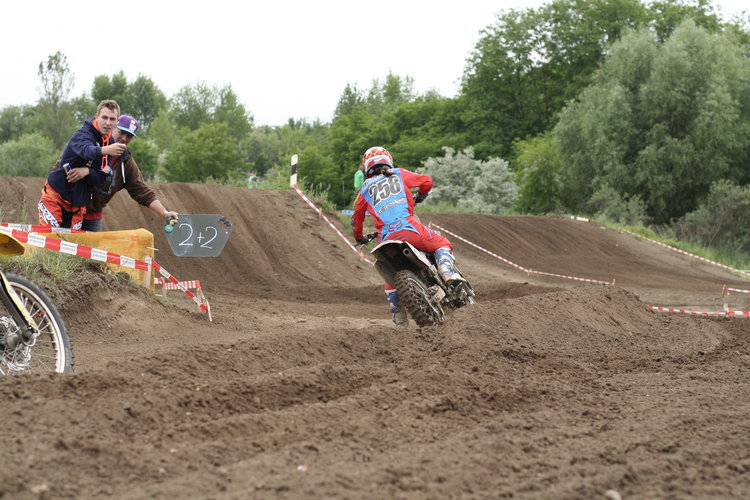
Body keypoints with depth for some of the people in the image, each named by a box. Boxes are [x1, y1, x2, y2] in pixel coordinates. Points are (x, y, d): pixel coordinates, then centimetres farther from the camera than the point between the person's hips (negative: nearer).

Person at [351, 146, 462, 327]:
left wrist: (358, 237, 50)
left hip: (386, 237, 2)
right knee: (442, 244, 16)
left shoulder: (366, 188, 25)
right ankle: (447, 270, -13)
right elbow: (427, 181, 26)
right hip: (408, 228, -2)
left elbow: (357, 216, 32)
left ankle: (398, 314, 17)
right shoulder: (399, 174, 20)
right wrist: (420, 196, 47)